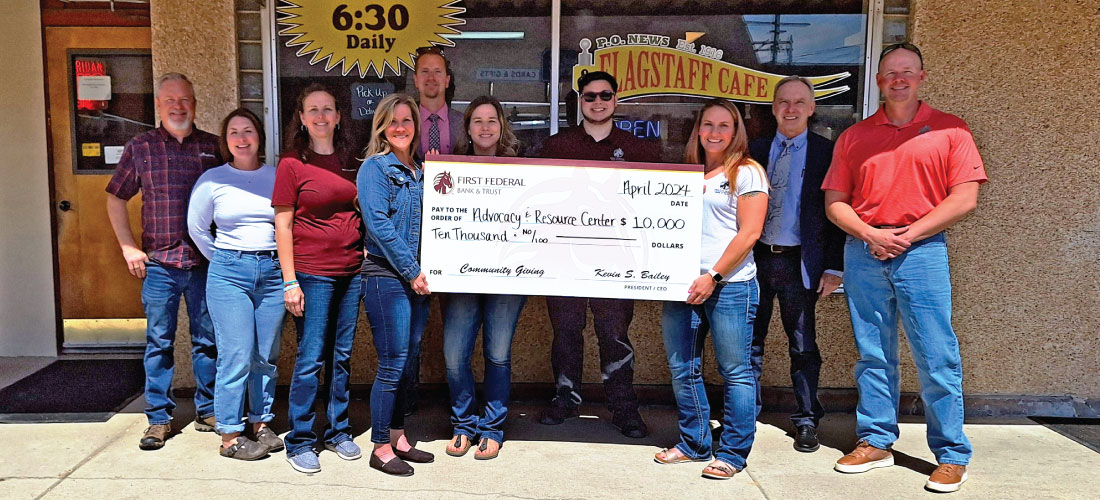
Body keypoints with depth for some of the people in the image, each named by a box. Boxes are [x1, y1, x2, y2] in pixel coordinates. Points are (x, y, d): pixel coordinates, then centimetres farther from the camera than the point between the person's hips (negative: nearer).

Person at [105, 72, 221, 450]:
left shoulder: (214, 147, 6)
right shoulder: (140, 147, 6)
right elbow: (116, 199, 12)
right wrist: (128, 246, 2)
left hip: (205, 263, 0)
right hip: (158, 263, 0)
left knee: (207, 340, 8)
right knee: (159, 342, 5)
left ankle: (208, 411, 21)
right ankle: (158, 417, 16)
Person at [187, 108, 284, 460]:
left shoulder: (277, 176, 6)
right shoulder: (212, 180, 3)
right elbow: (197, 227, 12)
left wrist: (284, 262, 8)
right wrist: (223, 260, 12)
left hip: (273, 271, 2)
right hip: (229, 273, -2)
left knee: (267, 355, 8)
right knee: (236, 356, -5)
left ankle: (261, 424, 22)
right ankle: (230, 436, 5)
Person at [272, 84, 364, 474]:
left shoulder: (350, 161, 9)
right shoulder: (291, 163, -4)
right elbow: (282, 225, -6)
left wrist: (366, 258, 6)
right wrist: (290, 282, -11)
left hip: (351, 272, 5)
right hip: (312, 274, -4)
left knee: (342, 356, 12)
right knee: (310, 360, 0)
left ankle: (338, 431, 26)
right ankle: (300, 441, 14)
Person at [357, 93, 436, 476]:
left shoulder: (420, 171, 15)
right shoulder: (374, 168, -5)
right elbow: (378, 224, -14)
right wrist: (411, 271, -15)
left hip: (417, 279, 7)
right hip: (386, 276, -7)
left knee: (407, 363, 11)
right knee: (392, 365, -4)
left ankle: (398, 439, 23)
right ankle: (381, 448, 8)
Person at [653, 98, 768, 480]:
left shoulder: (746, 172, -1)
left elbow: (749, 234, -9)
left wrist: (713, 276, -14)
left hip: (730, 285, -6)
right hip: (683, 283, 6)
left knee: (735, 371, 0)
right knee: (683, 369, 10)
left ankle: (732, 453, 11)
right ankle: (694, 444, 24)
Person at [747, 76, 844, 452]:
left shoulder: (827, 153, 1)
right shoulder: (754, 151, 8)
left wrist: (833, 267, -7)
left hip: (800, 263, -2)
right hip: (756, 258, 2)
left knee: (803, 345, 7)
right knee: (750, 341, 9)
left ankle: (807, 421, 20)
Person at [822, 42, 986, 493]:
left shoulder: (949, 130, 5)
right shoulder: (854, 136, 13)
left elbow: (965, 198, -3)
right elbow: (834, 201, 9)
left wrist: (908, 234, -10)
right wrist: (869, 234, -8)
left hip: (921, 252, -3)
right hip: (863, 252, 3)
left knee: (936, 355, -2)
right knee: (872, 353, 8)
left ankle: (952, 455, 9)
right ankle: (875, 442, 19)